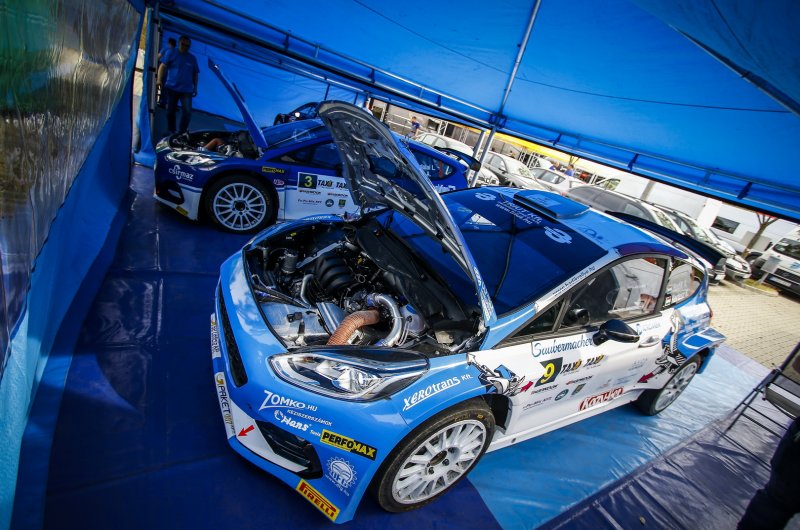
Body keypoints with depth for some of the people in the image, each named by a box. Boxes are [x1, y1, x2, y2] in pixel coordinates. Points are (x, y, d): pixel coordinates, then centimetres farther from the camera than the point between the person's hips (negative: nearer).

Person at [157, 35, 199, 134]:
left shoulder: (192, 58, 13)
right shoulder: (171, 53, 4)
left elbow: (195, 74, 18)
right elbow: (163, 66, -2)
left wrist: (195, 87, 11)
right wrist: (159, 80, -14)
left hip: (187, 90, 1)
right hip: (172, 88, -1)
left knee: (187, 111, -12)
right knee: (170, 111, 6)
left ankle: (182, 133, -1)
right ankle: (171, 132, 19)